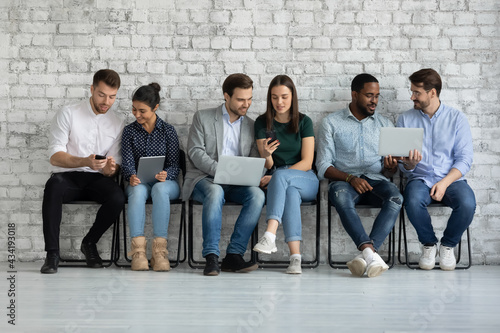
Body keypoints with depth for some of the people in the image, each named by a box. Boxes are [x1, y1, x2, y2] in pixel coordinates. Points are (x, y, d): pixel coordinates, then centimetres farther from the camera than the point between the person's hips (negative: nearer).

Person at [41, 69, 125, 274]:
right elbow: (55, 156, -8)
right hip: (67, 176, -2)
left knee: (117, 198, -31)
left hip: (97, 179, 3)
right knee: (54, 186, -38)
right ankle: (52, 253, -31)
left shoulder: (117, 124, 10)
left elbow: (114, 164, 9)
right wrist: (84, 162, -27)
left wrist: (110, 169, -18)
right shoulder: (68, 114, 0)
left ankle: (89, 243, -3)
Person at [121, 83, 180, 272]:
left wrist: (165, 175, -24)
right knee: (137, 191, -37)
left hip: (166, 183, -1)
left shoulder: (168, 131, 5)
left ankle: (160, 249, -44)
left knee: (159, 189, -38)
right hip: (139, 182, 1)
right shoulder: (129, 131, 9)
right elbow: (127, 163, 0)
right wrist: (131, 177, -24)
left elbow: (174, 165, 0)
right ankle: (138, 250, -46)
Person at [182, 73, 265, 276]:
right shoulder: (203, 118, 8)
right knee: (215, 192, -38)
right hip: (204, 179, -3)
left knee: (257, 194, -29)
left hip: (237, 184, 3)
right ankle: (211, 257, -37)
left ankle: (234, 255, -29)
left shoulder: (251, 126, 17)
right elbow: (195, 153, -3)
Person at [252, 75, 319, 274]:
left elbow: (306, 162, -4)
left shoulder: (304, 122, 2)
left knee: (281, 175, -35)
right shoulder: (262, 123, 6)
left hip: (306, 180, -1)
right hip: (278, 181, 1)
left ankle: (270, 234, -51)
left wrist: (274, 176, -16)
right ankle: (295, 256, -48)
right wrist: (266, 155, -22)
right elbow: (268, 166, 4)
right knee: (290, 192, -36)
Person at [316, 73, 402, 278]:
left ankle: (366, 254, -43)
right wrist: (350, 178, -16)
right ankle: (370, 253, -50)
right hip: (344, 180, -2)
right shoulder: (331, 123, 10)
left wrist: (390, 167, -11)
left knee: (396, 198, -33)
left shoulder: (385, 124, 19)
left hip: (376, 180, 2)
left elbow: (389, 171, 15)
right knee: (340, 196, -39)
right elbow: (323, 167, 2)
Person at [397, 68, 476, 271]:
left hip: (451, 179, 0)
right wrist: (410, 163, -18)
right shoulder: (406, 120, 8)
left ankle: (448, 245, -4)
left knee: (467, 204, -33)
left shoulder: (457, 118, 4)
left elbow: (464, 159, -2)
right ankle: (428, 244, -6)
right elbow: (405, 167, 7)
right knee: (413, 202, -35)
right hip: (420, 179, 1)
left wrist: (444, 183, -18)